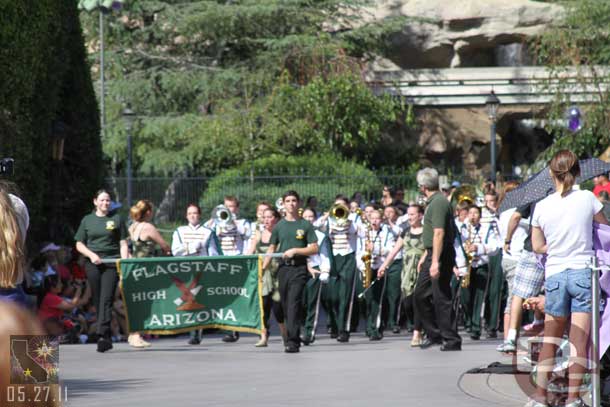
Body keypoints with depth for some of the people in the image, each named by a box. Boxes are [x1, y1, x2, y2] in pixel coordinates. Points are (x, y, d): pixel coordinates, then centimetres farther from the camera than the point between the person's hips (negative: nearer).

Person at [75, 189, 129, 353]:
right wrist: (91, 254, -6)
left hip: (112, 263, -2)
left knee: (106, 299, -15)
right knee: (98, 300, 3)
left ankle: (102, 336, -24)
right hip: (93, 264, 2)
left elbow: (123, 244, 7)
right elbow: (79, 244, 13)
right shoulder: (87, 220, 12)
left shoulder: (117, 219, 8)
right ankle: (107, 338, 11)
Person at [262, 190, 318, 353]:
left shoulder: (305, 225, 3)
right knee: (285, 305, 6)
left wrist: (295, 250, -12)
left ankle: (293, 341, -19)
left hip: (299, 268, -4)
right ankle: (292, 338, 17)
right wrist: (262, 269, 7)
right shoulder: (279, 226, 11)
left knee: (294, 303, -14)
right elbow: (271, 249, 15)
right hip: (283, 268, 4)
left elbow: (314, 249, 0)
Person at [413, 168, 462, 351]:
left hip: (441, 256, -10)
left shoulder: (438, 202, -16)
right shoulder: (433, 202, 16)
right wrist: (425, 257, 25)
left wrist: (435, 262, -28)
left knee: (442, 298, -6)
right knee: (420, 295, 13)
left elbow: (439, 234, -24)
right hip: (433, 255, 10)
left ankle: (451, 340, -2)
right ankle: (434, 334, 21)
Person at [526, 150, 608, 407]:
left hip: (554, 275, 2)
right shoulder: (587, 199, -5)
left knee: (551, 338, 12)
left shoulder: (542, 207, -2)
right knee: (580, 338, -1)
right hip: (583, 271, -2)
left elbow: (537, 246, 5)